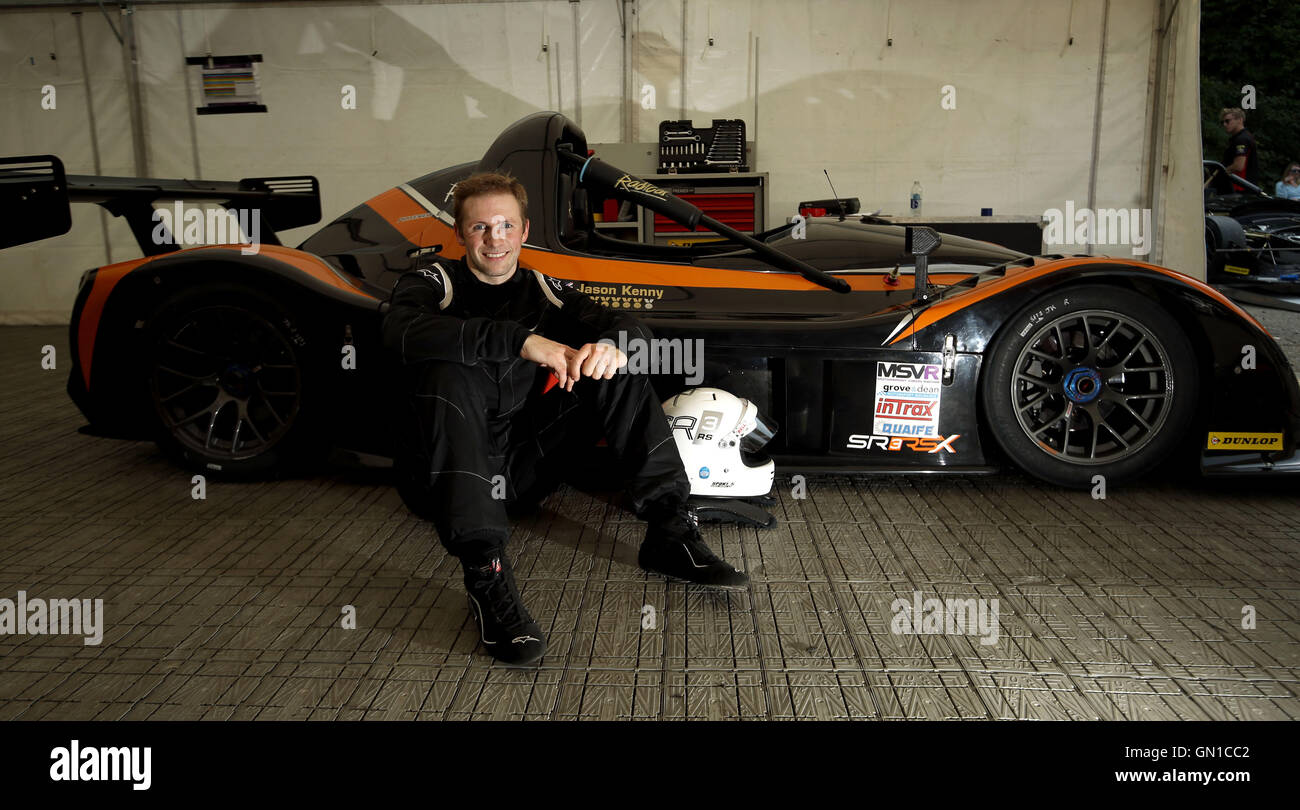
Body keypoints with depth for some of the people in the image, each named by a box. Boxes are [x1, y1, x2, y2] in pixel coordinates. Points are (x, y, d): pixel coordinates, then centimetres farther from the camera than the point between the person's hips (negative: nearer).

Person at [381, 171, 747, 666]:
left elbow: (630, 326, 2)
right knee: (448, 371, -32)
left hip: (522, 467, 4)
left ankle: (669, 534, -18)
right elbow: (401, 332, -25)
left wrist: (613, 344, -25)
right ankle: (485, 575, -42)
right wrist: (521, 339, -35)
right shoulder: (432, 283, 0)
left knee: (618, 373, -7)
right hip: (441, 473, -4)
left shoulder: (543, 291, 13)